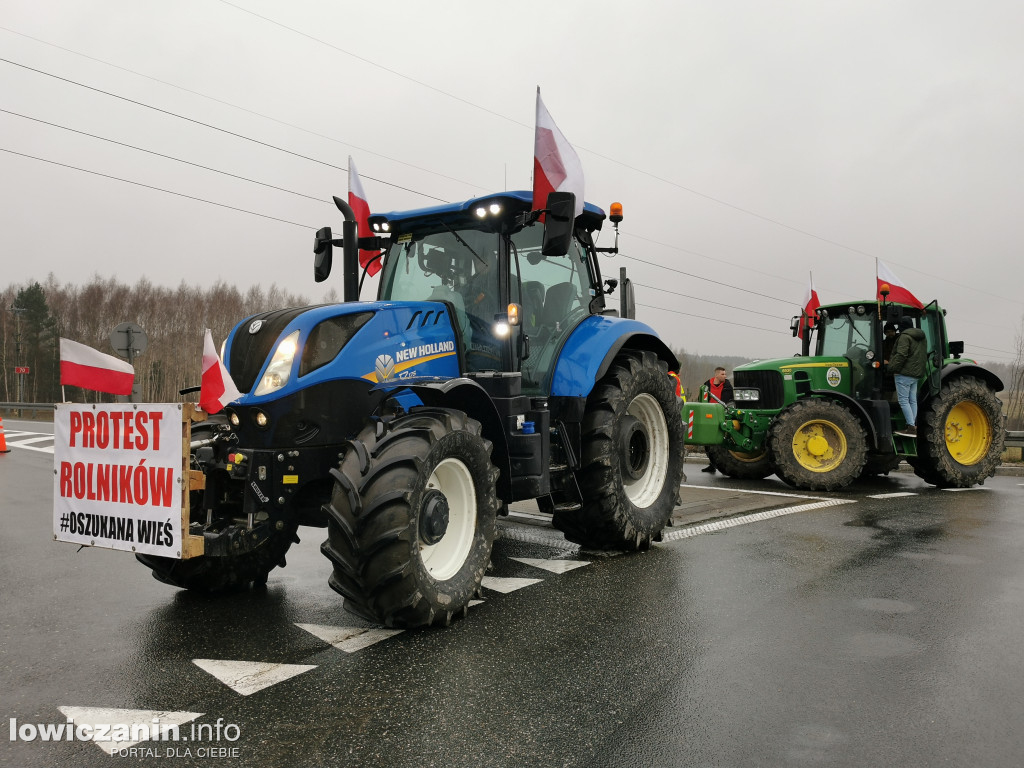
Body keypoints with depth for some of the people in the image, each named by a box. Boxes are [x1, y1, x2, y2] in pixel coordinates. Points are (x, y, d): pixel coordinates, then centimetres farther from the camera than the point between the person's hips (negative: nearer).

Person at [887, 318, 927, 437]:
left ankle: (911, 427, -13)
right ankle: (913, 425, 12)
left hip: (904, 374, -9)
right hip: (916, 374, 9)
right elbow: (924, 355, 23)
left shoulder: (904, 336, -12)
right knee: (913, 400, 11)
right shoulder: (921, 337, 17)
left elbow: (901, 355, -20)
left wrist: (893, 368, -13)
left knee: (903, 400, -8)